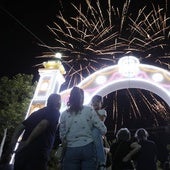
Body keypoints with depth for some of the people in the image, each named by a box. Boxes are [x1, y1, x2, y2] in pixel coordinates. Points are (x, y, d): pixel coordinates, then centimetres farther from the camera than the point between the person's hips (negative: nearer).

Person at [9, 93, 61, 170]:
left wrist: (13, 141, 11)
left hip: (23, 151, 7)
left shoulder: (36, 112, 25)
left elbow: (21, 127, 18)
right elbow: (42, 125, -15)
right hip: (37, 153, -7)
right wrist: (27, 141, -12)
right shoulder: (55, 112, 2)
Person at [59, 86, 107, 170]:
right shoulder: (89, 110, -1)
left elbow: (62, 136, 7)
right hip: (88, 148, -1)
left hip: (71, 150, 1)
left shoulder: (64, 114, 2)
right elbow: (103, 130, -1)